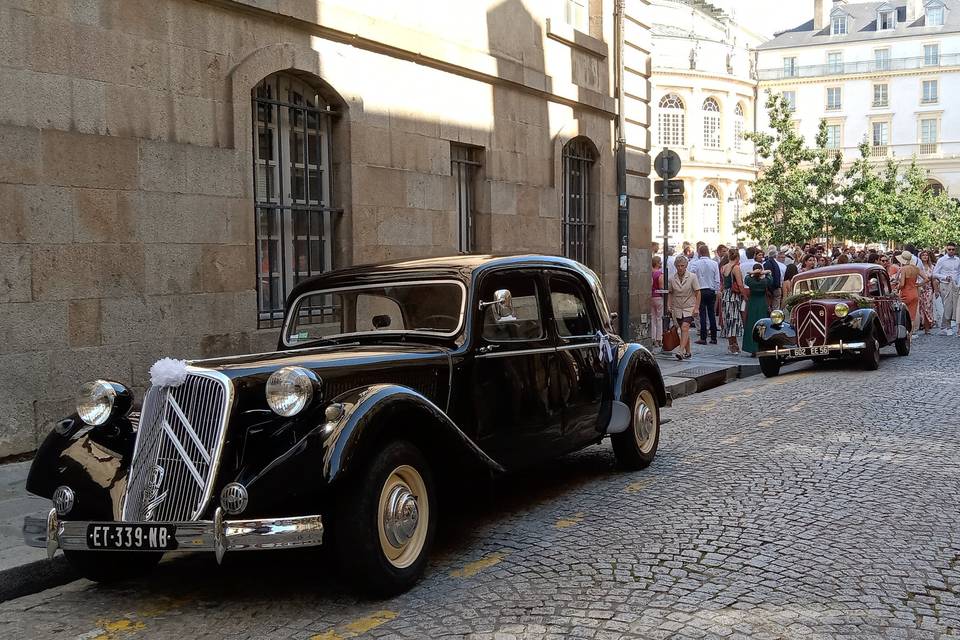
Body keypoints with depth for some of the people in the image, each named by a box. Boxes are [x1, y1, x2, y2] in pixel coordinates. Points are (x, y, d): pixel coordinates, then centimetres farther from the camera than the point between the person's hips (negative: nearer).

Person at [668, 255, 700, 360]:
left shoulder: (692, 277, -6)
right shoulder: (672, 278, 1)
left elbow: (697, 293, -4)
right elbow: (670, 294, 11)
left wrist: (696, 307, -10)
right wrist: (670, 307, 2)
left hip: (689, 308, -4)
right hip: (677, 308, 4)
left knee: (685, 328, -17)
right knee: (683, 330, 9)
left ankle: (681, 352, -26)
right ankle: (688, 352, 20)